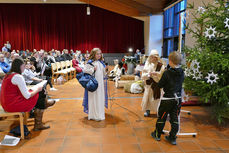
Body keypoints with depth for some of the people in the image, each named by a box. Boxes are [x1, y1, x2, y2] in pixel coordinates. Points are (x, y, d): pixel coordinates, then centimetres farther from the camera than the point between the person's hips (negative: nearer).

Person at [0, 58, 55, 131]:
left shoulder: (8, 75, 9)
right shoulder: (18, 77, -19)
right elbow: (27, 96, -20)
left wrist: (36, 89, 8)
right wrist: (37, 89, -3)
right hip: (13, 105, -9)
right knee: (39, 96, 1)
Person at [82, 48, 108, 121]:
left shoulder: (101, 63, 11)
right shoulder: (90, 62, -8)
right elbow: (85, 70, -14)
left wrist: (104, 79, 13)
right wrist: (93, 69, -21)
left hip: (101, 83, 6)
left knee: (100, 98, 13)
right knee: (94, 99, -2)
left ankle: (100, 112, 28)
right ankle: (94, 115, 6)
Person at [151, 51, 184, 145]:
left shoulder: (166, 73, -18)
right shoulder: (181, 73, -1)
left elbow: (160, 85, -12)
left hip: (167, 99, -5)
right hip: (178, 98, 5)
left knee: (162, 117, 11)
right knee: (175, 119, 12)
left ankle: (157, 135, 26)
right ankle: (172, 138, 20)